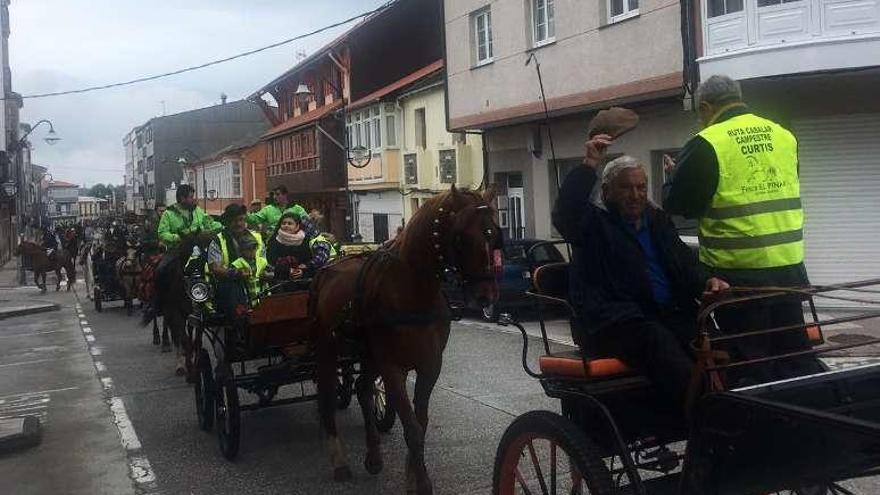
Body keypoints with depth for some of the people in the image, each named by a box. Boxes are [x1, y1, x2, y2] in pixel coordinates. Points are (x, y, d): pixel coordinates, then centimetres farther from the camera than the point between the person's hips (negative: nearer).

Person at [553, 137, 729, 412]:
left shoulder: (658, 220, 26)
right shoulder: (596, 224, 9)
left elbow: (686, 263, 23)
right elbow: (565, 213, -13)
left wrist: (705, 283, 1)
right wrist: (590, 165, -16)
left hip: (670, 315, 6)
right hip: (615, 325, -5)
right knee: (657, 338, -36)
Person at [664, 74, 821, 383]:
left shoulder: (707, 144, -11)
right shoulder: (783, 135, 7)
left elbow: (679, 204, -7)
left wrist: (675, 176, 13)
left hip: (739, 271, -5)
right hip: (788, 264, 5)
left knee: (750, 361, 6)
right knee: (794, 351, 17)